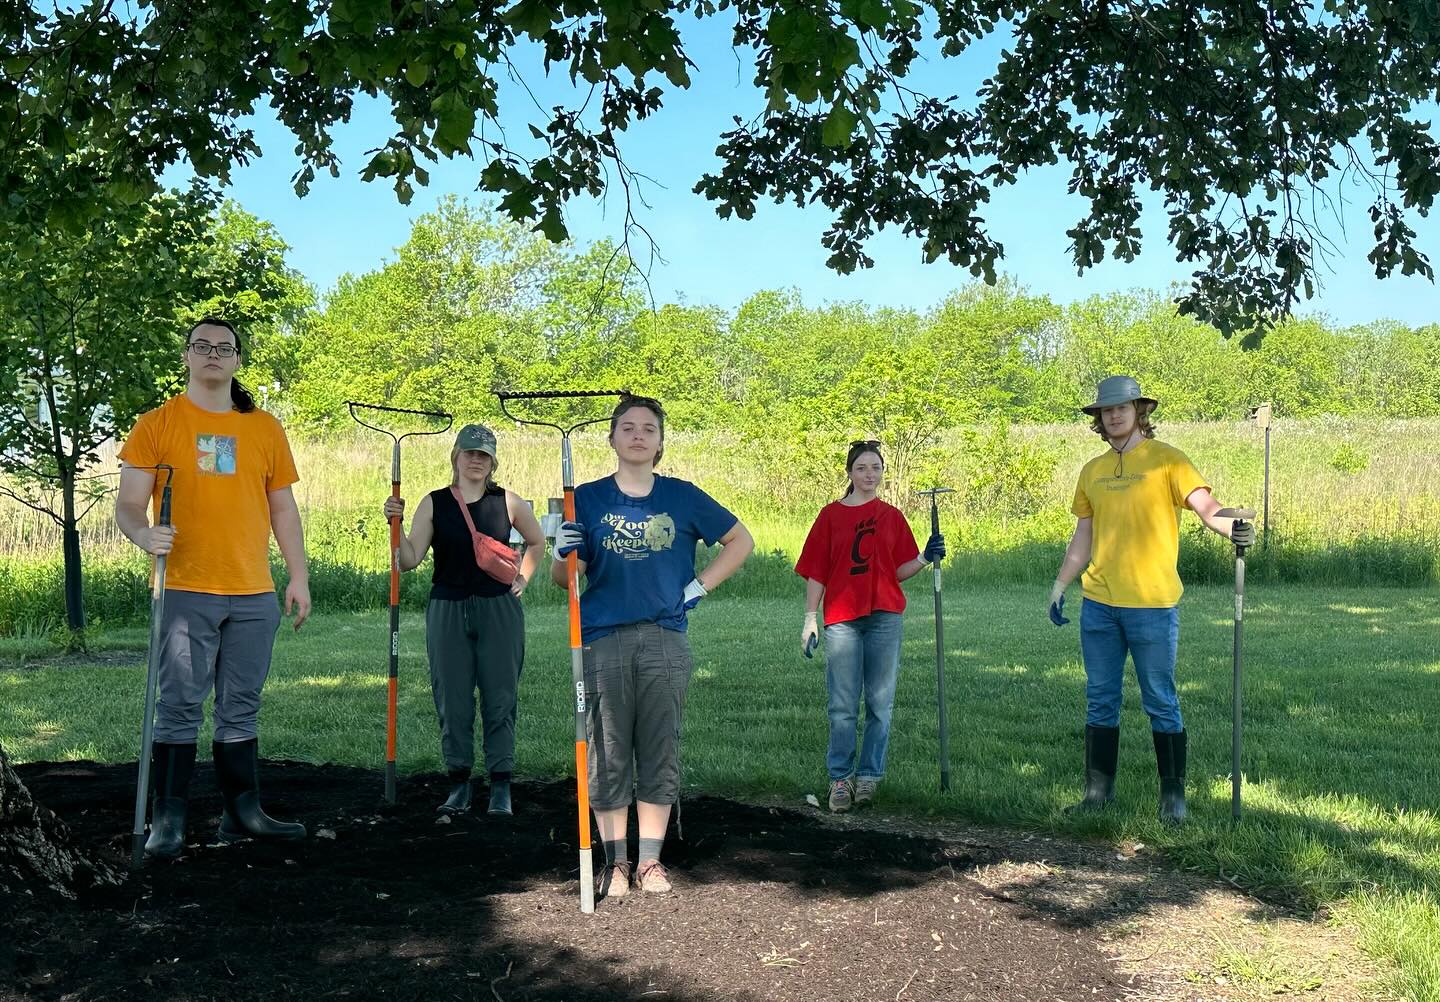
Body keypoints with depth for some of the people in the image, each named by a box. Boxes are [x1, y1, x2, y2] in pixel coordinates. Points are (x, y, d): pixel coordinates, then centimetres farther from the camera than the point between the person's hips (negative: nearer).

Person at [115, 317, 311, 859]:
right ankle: (168, 818, 7)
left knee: (241, 708, 10)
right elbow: (127, 505, 0)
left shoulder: (265, 428, 12)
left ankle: (242, 811, 17)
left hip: (254, 594, 3)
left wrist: (298, 576, 9)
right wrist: (144, 534, -22)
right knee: (179, 707, -2)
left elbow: (283, 509, 15)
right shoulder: (157, 424, 3)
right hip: (185, 590, -3)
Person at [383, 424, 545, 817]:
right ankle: (459, 784, 15)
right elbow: (410, 560, -5)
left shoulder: (507, 502, 3)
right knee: (452, 700, 4)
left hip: (499, 611, 0)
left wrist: (522, 578, 10)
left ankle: (501, 787, 8)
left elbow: (536, 541, 20)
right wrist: (396, 524, -18)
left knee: (499, 699, 1)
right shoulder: (434, 504, 1)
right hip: (447, 611, 0)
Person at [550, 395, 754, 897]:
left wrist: (701, 586, 6)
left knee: (660, 752, 5)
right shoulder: (588, 499, 5)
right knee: (607, 753, 3)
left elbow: (741, 541, 16)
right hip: (604, 640, 0)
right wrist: (565, 554, -18)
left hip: (666, 640, 1)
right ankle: (615, 861, 15)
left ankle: (650, 860, 16)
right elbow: (560, 578, 5)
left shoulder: (682, 496, 6)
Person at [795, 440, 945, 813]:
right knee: (843, 705, 0)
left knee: (880, 702, 3)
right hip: (841, 618, -1)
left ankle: (869, 776, 13)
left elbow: (899, 571, 9)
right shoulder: (830, 515, 6)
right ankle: (840, 778, 9)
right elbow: (816, 572, 5)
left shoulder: (892, 516, 10)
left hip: (885, 616, 2)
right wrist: (810, 618, -1)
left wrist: (925, 558, -9)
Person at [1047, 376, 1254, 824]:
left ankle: (1173, 795, 13)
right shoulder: (1092, 470, 13)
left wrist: (1232, 529, -34)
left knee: (1161, 703, 2)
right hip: (1098, 605, 5)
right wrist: (1059, 586, 16)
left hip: (1153, 605, -5)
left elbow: (1205, 506, -14)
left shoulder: (1166, 459, -3)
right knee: (1100, 701, 10)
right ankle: (1098, 790, 20)